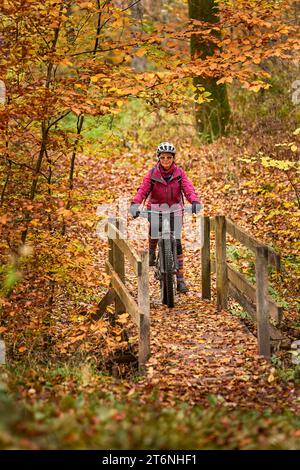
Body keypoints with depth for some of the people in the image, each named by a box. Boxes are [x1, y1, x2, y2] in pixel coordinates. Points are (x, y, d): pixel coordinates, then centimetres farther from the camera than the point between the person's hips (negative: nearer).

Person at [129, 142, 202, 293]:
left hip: (175, 209, 0)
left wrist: (195, 201, -35)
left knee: (177, 243, -5)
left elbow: (188, 188, -15)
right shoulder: (152, 173, -6)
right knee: (154, 227, -30)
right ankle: (152, 251, 4)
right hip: (156, 209, 0)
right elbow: (142, 190, -16)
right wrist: (135, 204, -35)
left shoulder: (179, 173, -4)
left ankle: (180, 279, 0)